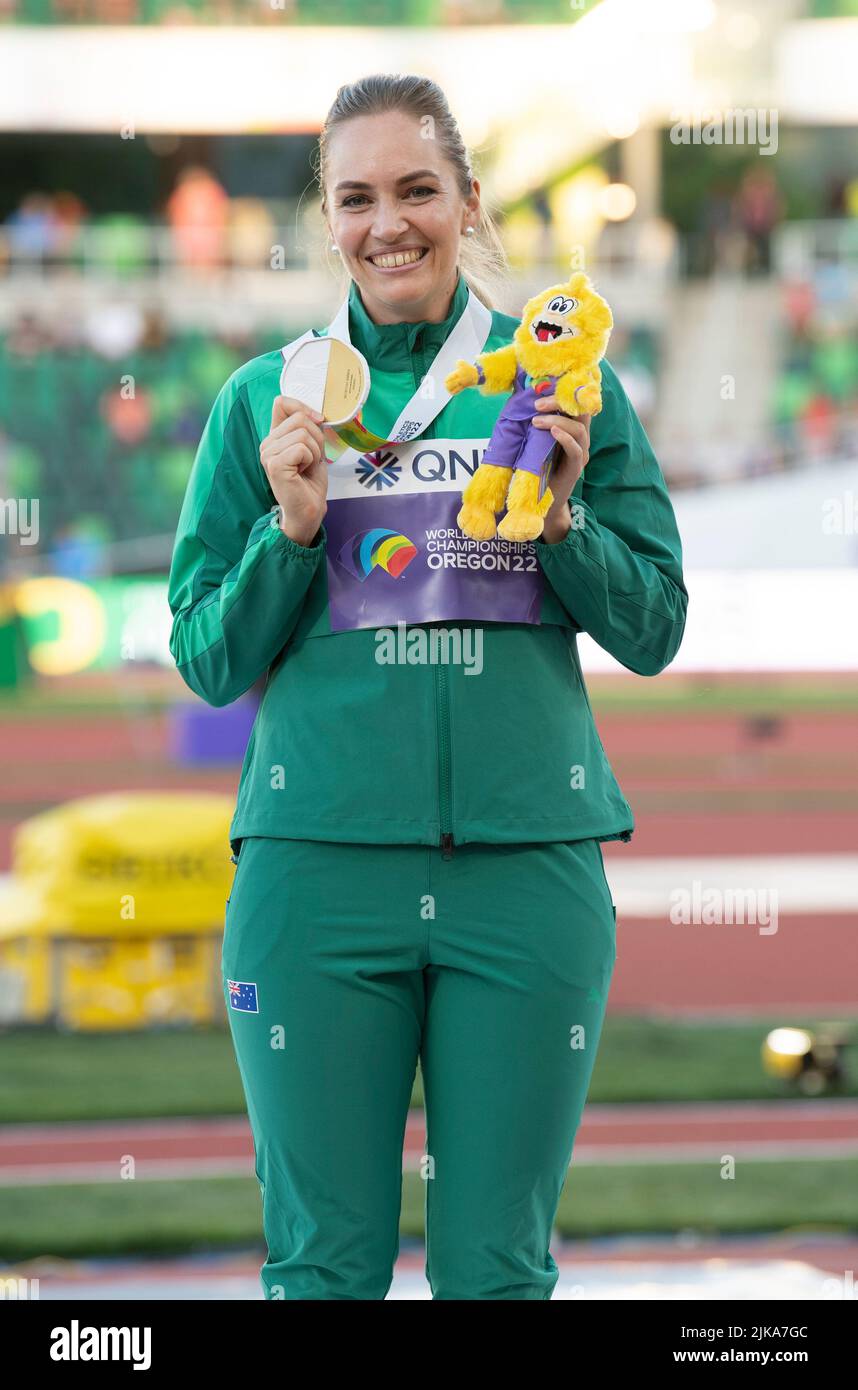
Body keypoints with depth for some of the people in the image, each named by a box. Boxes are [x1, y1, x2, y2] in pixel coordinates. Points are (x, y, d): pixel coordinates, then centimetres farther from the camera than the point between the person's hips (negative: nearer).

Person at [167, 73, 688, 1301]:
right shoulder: (265, 400, 8)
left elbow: (653, 633, 8)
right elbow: (209, 662, 8)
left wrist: (561, 517, -8)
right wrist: (292, 529, -8)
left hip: (528, 864, 0)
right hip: (319, 865, 0)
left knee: (499, 1266, 4)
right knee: (325, 1261, 3)